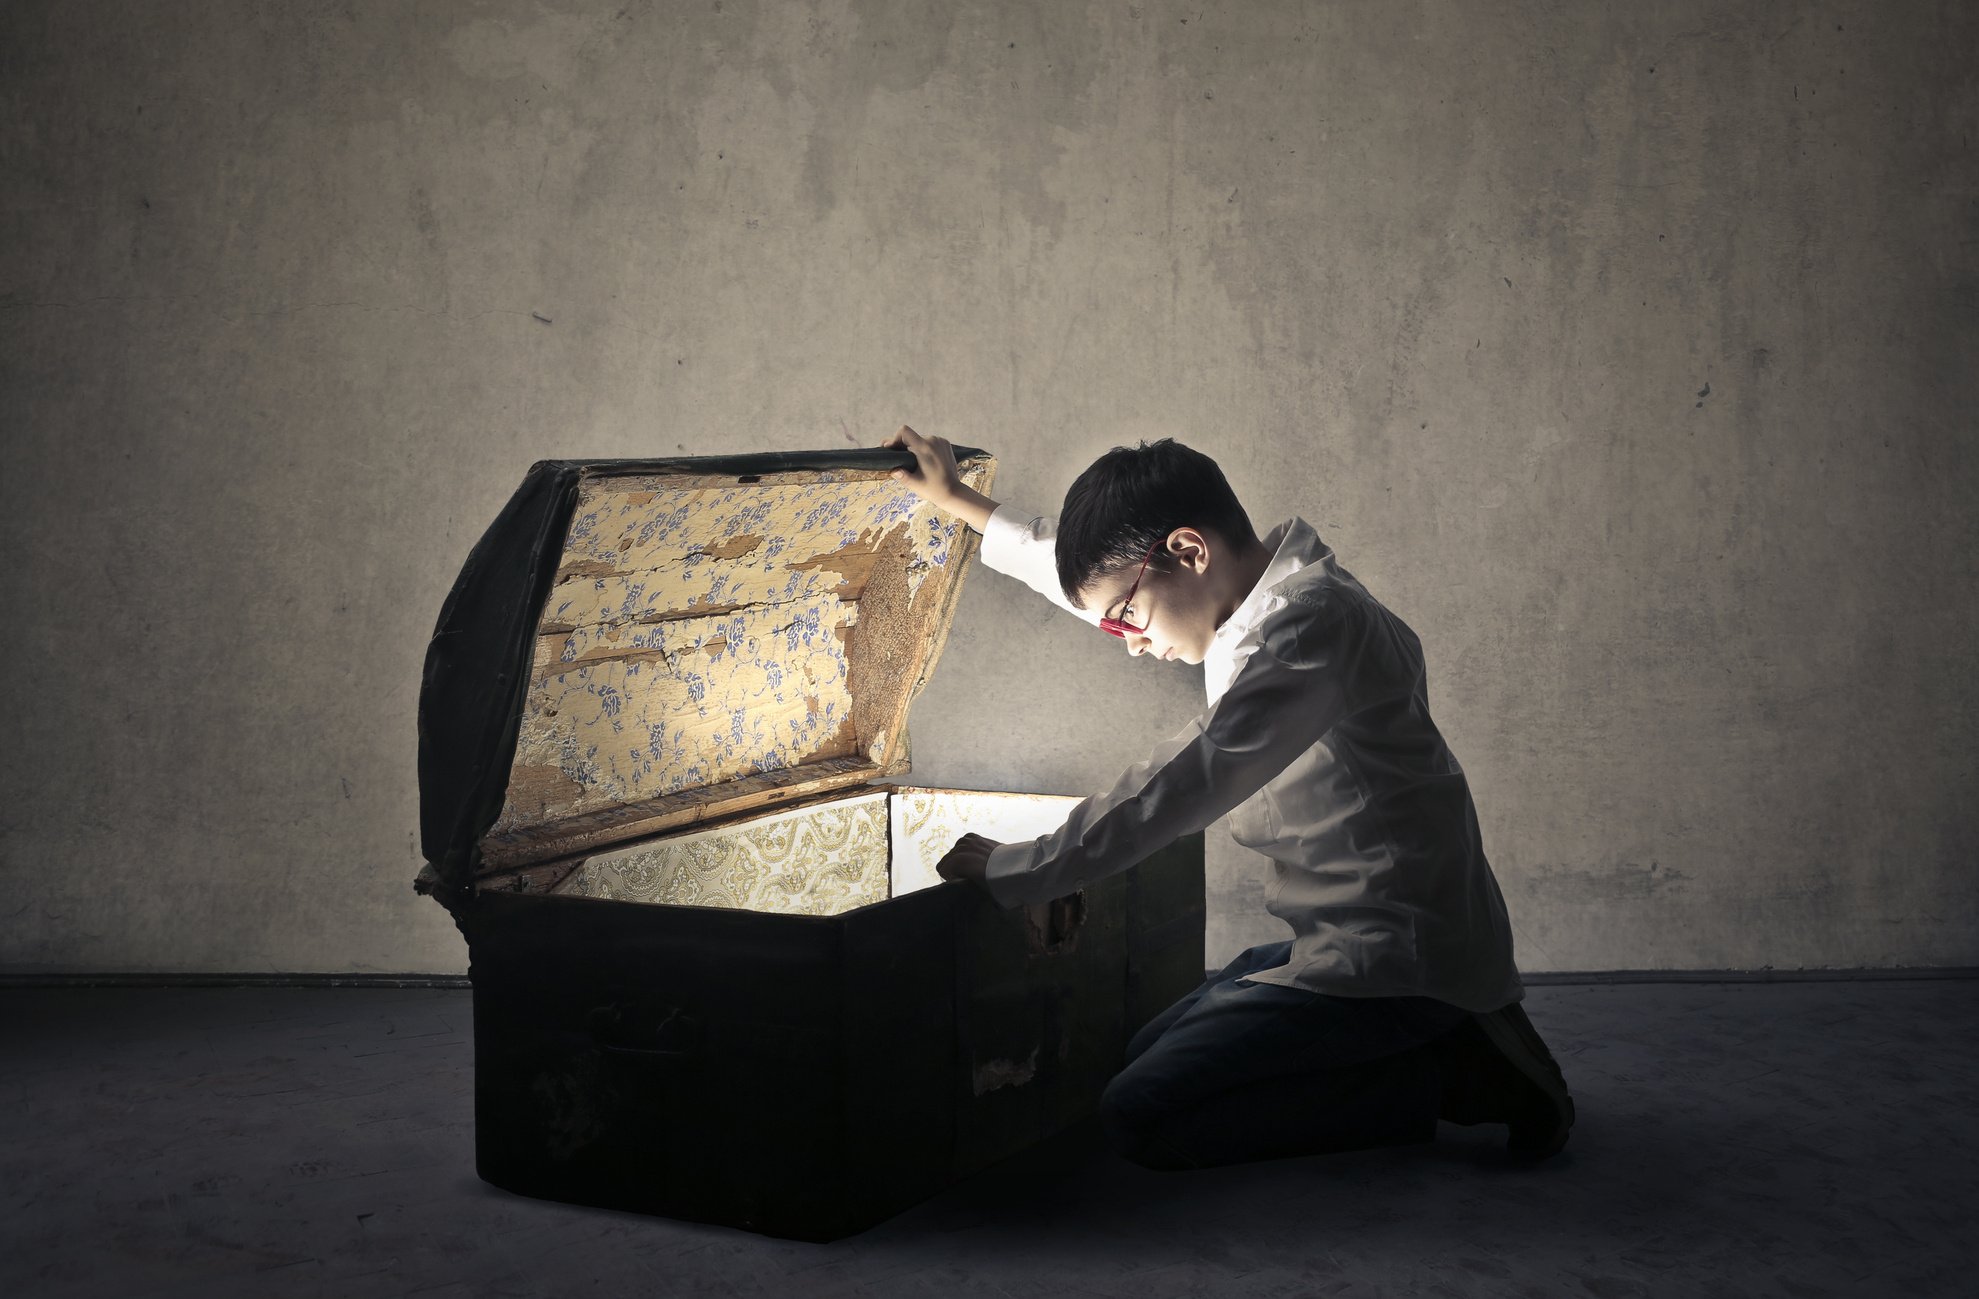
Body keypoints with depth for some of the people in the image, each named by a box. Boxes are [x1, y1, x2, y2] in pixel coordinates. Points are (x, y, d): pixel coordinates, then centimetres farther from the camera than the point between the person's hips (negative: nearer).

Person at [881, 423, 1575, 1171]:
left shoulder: (1308, 621, -20)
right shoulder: (1271, 599, 10)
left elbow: (1186, 784, -25)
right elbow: (1098, 576, 26)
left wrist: (1011, 870, -16)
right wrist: (962, 504, 31)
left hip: (1396, 960, -10)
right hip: (1351, 940, 10)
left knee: (1141, 1116, -16)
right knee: (1151, 1055, 19)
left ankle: (1449, 1074, -7)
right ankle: (1449, 1042, 12)